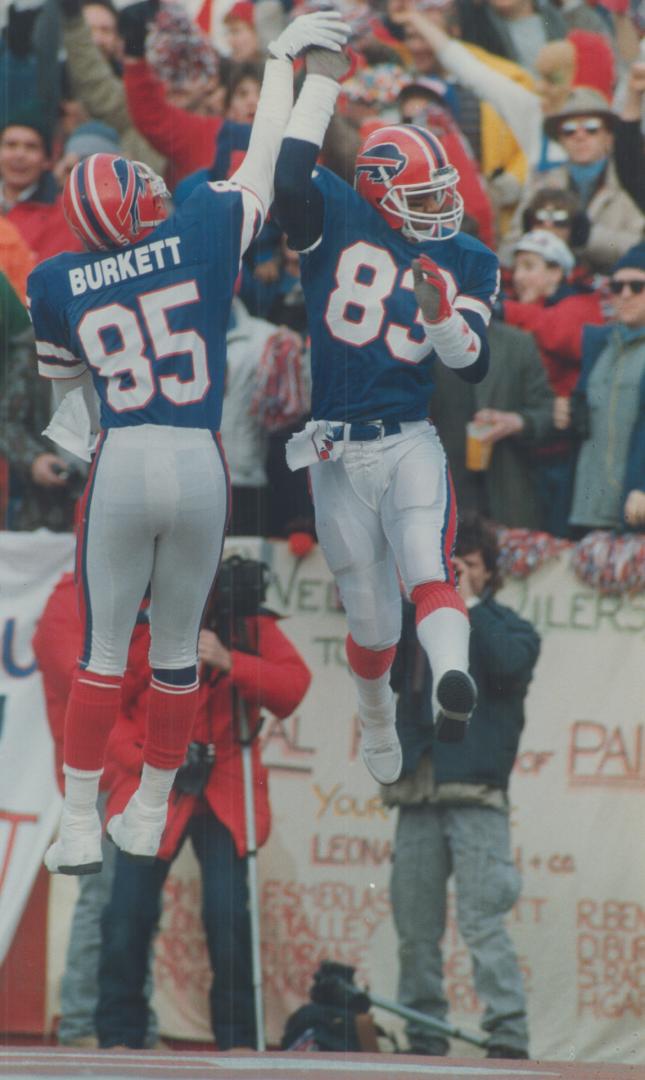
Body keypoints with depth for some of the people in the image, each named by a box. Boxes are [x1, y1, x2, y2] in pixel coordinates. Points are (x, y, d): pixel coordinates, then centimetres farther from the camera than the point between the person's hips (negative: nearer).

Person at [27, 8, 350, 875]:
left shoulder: (59, 283, -1)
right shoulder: (202, 236, -4)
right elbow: (264, 156, 9)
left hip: (120, 466, -1)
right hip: (201, 466, 1)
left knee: (103, 654, 8)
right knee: (177, 650, 14)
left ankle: (81, 828, 5)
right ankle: (149, 817, 22)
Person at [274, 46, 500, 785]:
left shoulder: (465, 264, 6)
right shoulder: (337, 224, -3)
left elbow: (473, 366, 4)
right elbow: (289, 180, -24)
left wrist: (440, 315, -16)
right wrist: (321, 84, -19)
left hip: (412, 445, 1)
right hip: (336, 454, -1)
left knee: (428, 569, -26)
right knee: (371, 617, 8)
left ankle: (453, 680, -49)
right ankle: (376, 721, 33)